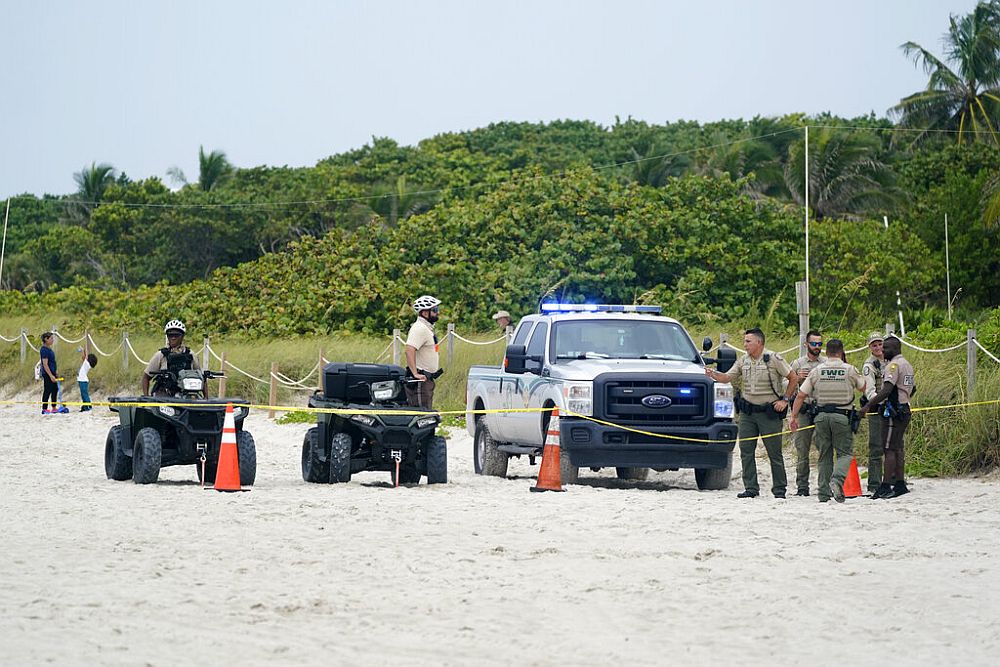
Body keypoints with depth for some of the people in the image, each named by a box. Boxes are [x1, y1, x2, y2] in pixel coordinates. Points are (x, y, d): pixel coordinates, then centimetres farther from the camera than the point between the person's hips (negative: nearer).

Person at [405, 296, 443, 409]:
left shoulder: (428, 327, 17)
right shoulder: (419, 329, -17)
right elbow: (409, 351, -28)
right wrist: (415, 374, -33)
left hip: (428, 379, 11)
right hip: (421, 379, -11)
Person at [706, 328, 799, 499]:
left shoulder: (773, 359, -7)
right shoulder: (743, 361, 8)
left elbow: (794, 378, -3)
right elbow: (727, 378, 7)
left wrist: (785, 400, -6)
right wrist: (713, 374, -12)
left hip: (769, 412, -5)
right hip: (747, 412, 5)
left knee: (774, 452, -1)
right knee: (746, 451, 0)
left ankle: (779, 489, 9)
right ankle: (751, 488, 6)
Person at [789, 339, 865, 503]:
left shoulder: (817, 371, 2)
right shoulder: (850, 370, -2)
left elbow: (801, 396, 0)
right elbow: (863, 387, 18)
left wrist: (794, 417, 7)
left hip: (821, 415, 2)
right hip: (842, 416, -2)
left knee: (824, 455, 11)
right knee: (845, 453, 4)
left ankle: (824, 492, 10)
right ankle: (837, 480, -24)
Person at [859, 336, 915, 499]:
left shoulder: (894, 365, -14)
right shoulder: (907, 365, 17)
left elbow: (887, 390, -24)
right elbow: (913, 389, 26)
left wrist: (868, 405, -25)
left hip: (893, 412, -10)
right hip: (904, 410, 10)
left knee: (889, 449, -10)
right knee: (897, 448, 12)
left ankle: (886, 487, -13)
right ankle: (900, 484, 12)